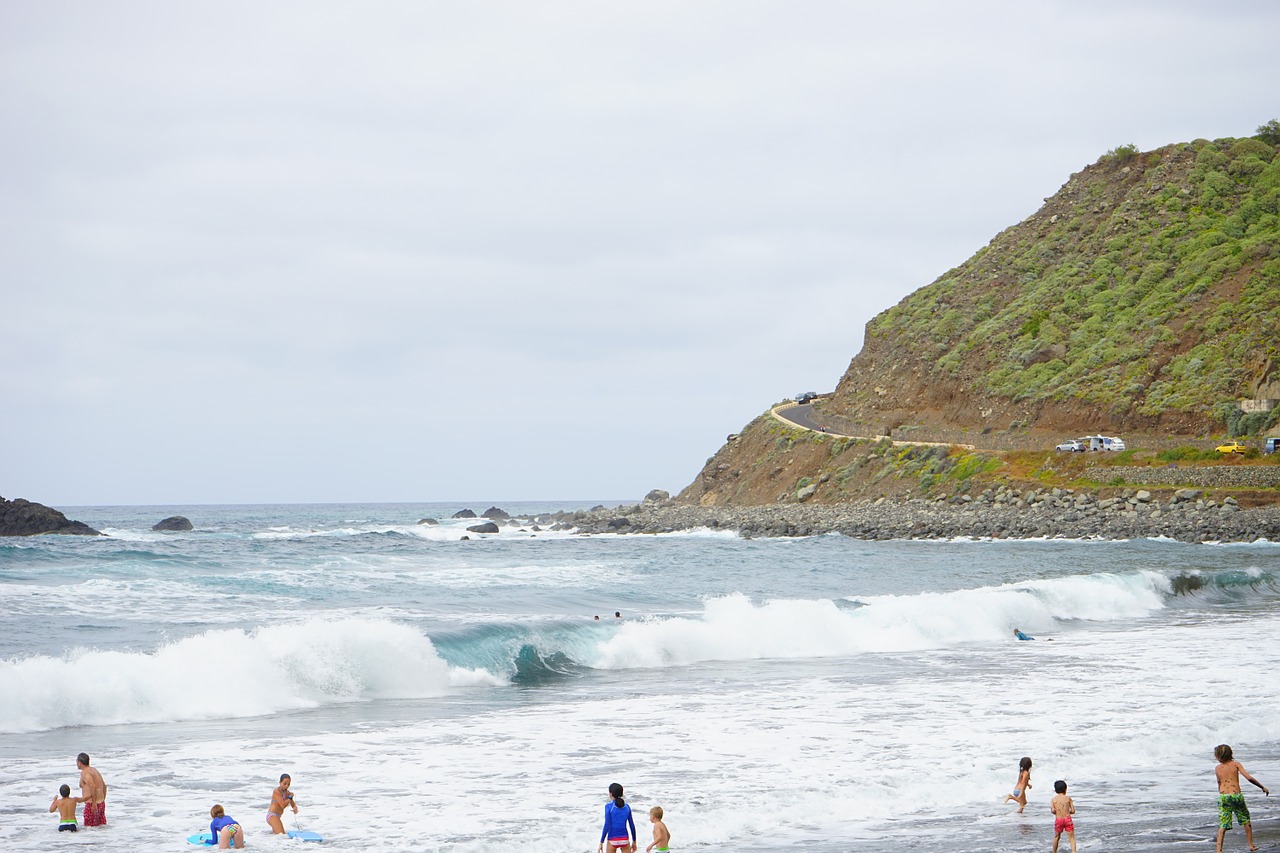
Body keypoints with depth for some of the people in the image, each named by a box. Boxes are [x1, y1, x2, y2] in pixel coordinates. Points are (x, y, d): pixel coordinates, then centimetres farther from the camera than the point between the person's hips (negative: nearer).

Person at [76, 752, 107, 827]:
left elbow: (93, 787, -26)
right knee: (101, 826, 10)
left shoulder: (85, 773, -12)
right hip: (101, 803, 9)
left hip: (91, 805, -9)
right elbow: (104, 786, 20)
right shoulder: (94, 770, 15)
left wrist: (94, 803, -24)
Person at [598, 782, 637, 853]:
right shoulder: (627, 806, 5)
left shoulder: (609, 806, -7)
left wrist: (601, 842, -8)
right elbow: (632, 826, 8)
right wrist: (634, 841, 19)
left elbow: (607, 826, -12)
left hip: (612, 840, -3)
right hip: (625, 839, 3)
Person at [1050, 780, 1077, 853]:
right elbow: (1073, 811, 2)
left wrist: (1057, 813, 10)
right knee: (1071, 837, -1)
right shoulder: (1068, 798, 3)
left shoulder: (1053, 799, 2)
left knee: (1056, 837, 20)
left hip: (1058, 820, 1)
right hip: (1068, 819, -1)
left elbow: (1053, 810, -10)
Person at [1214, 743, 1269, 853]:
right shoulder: (1236, 764, -1)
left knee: (1223, 825, 1)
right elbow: (1249, 778, -9)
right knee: (1246, 820, 20)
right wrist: (1262, 787, -1)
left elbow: (1219, 784, 11)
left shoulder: (1217, 769, 5)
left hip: (1223, 797, 1)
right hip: (1236, 795, -1)